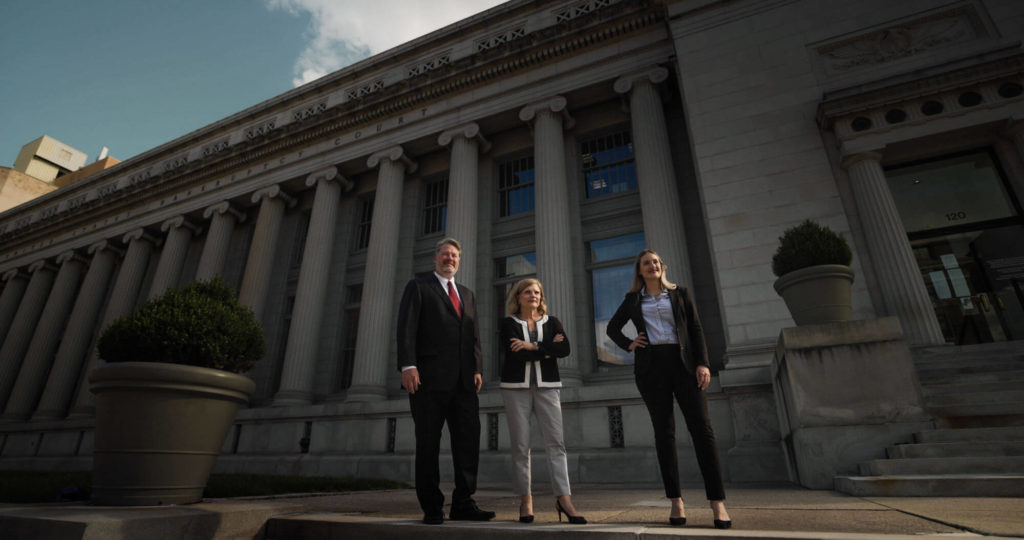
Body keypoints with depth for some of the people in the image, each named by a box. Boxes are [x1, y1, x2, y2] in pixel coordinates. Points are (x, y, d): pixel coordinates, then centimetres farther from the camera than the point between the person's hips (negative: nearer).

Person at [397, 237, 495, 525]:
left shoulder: (467, 294, 22)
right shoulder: (418, 287, 8)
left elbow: (474, 335, 17)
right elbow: (407, 327, -4)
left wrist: (476, 368, 4)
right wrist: (408, 366, -15)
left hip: (463, 381, 5)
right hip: (429, 378, -4)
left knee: (469, 439, 1)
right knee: (428, 443, 3)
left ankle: (463, 503, 11)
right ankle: (431, 507, 14)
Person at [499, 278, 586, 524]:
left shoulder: (552, 322, 11)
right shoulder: (508, 324, 6)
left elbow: (565, 349, -5)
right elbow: (514, 353, -11)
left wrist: (533, 346, -13)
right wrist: (547, 349, -6)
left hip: (547, 386, 1)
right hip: (516, 387, -1)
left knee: (556, 442, -6)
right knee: (520, 445, 0)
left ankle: (564, 498, -3)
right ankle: (525, 500, 9)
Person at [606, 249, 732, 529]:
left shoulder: (680, 293, 13)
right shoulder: (632, 299, 13)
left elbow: (696, 329, 6)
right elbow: (612, 328, 23)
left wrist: (703, 363, -6)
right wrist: (628, 345, 5)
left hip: (683, 363, 0)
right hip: (651, 367, 0)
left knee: (701, 428, -9)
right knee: (664, 432, -1)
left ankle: (717, 501, -7)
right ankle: (676, 501, 4)